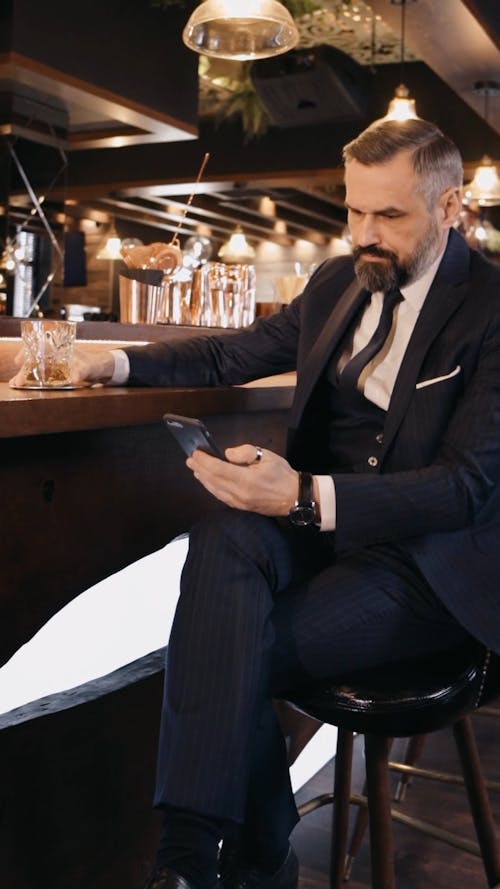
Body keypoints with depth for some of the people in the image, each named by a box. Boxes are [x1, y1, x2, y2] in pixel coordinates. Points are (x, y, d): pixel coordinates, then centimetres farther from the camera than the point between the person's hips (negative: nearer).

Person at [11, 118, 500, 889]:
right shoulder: (338, 283, 10)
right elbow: (232, 354, 18)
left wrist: (305, 496, -31)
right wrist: (117, 362, 1)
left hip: (433, 558, -5)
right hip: (327, 525, 6)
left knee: (237, 651, -28)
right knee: (226, 536, -29)